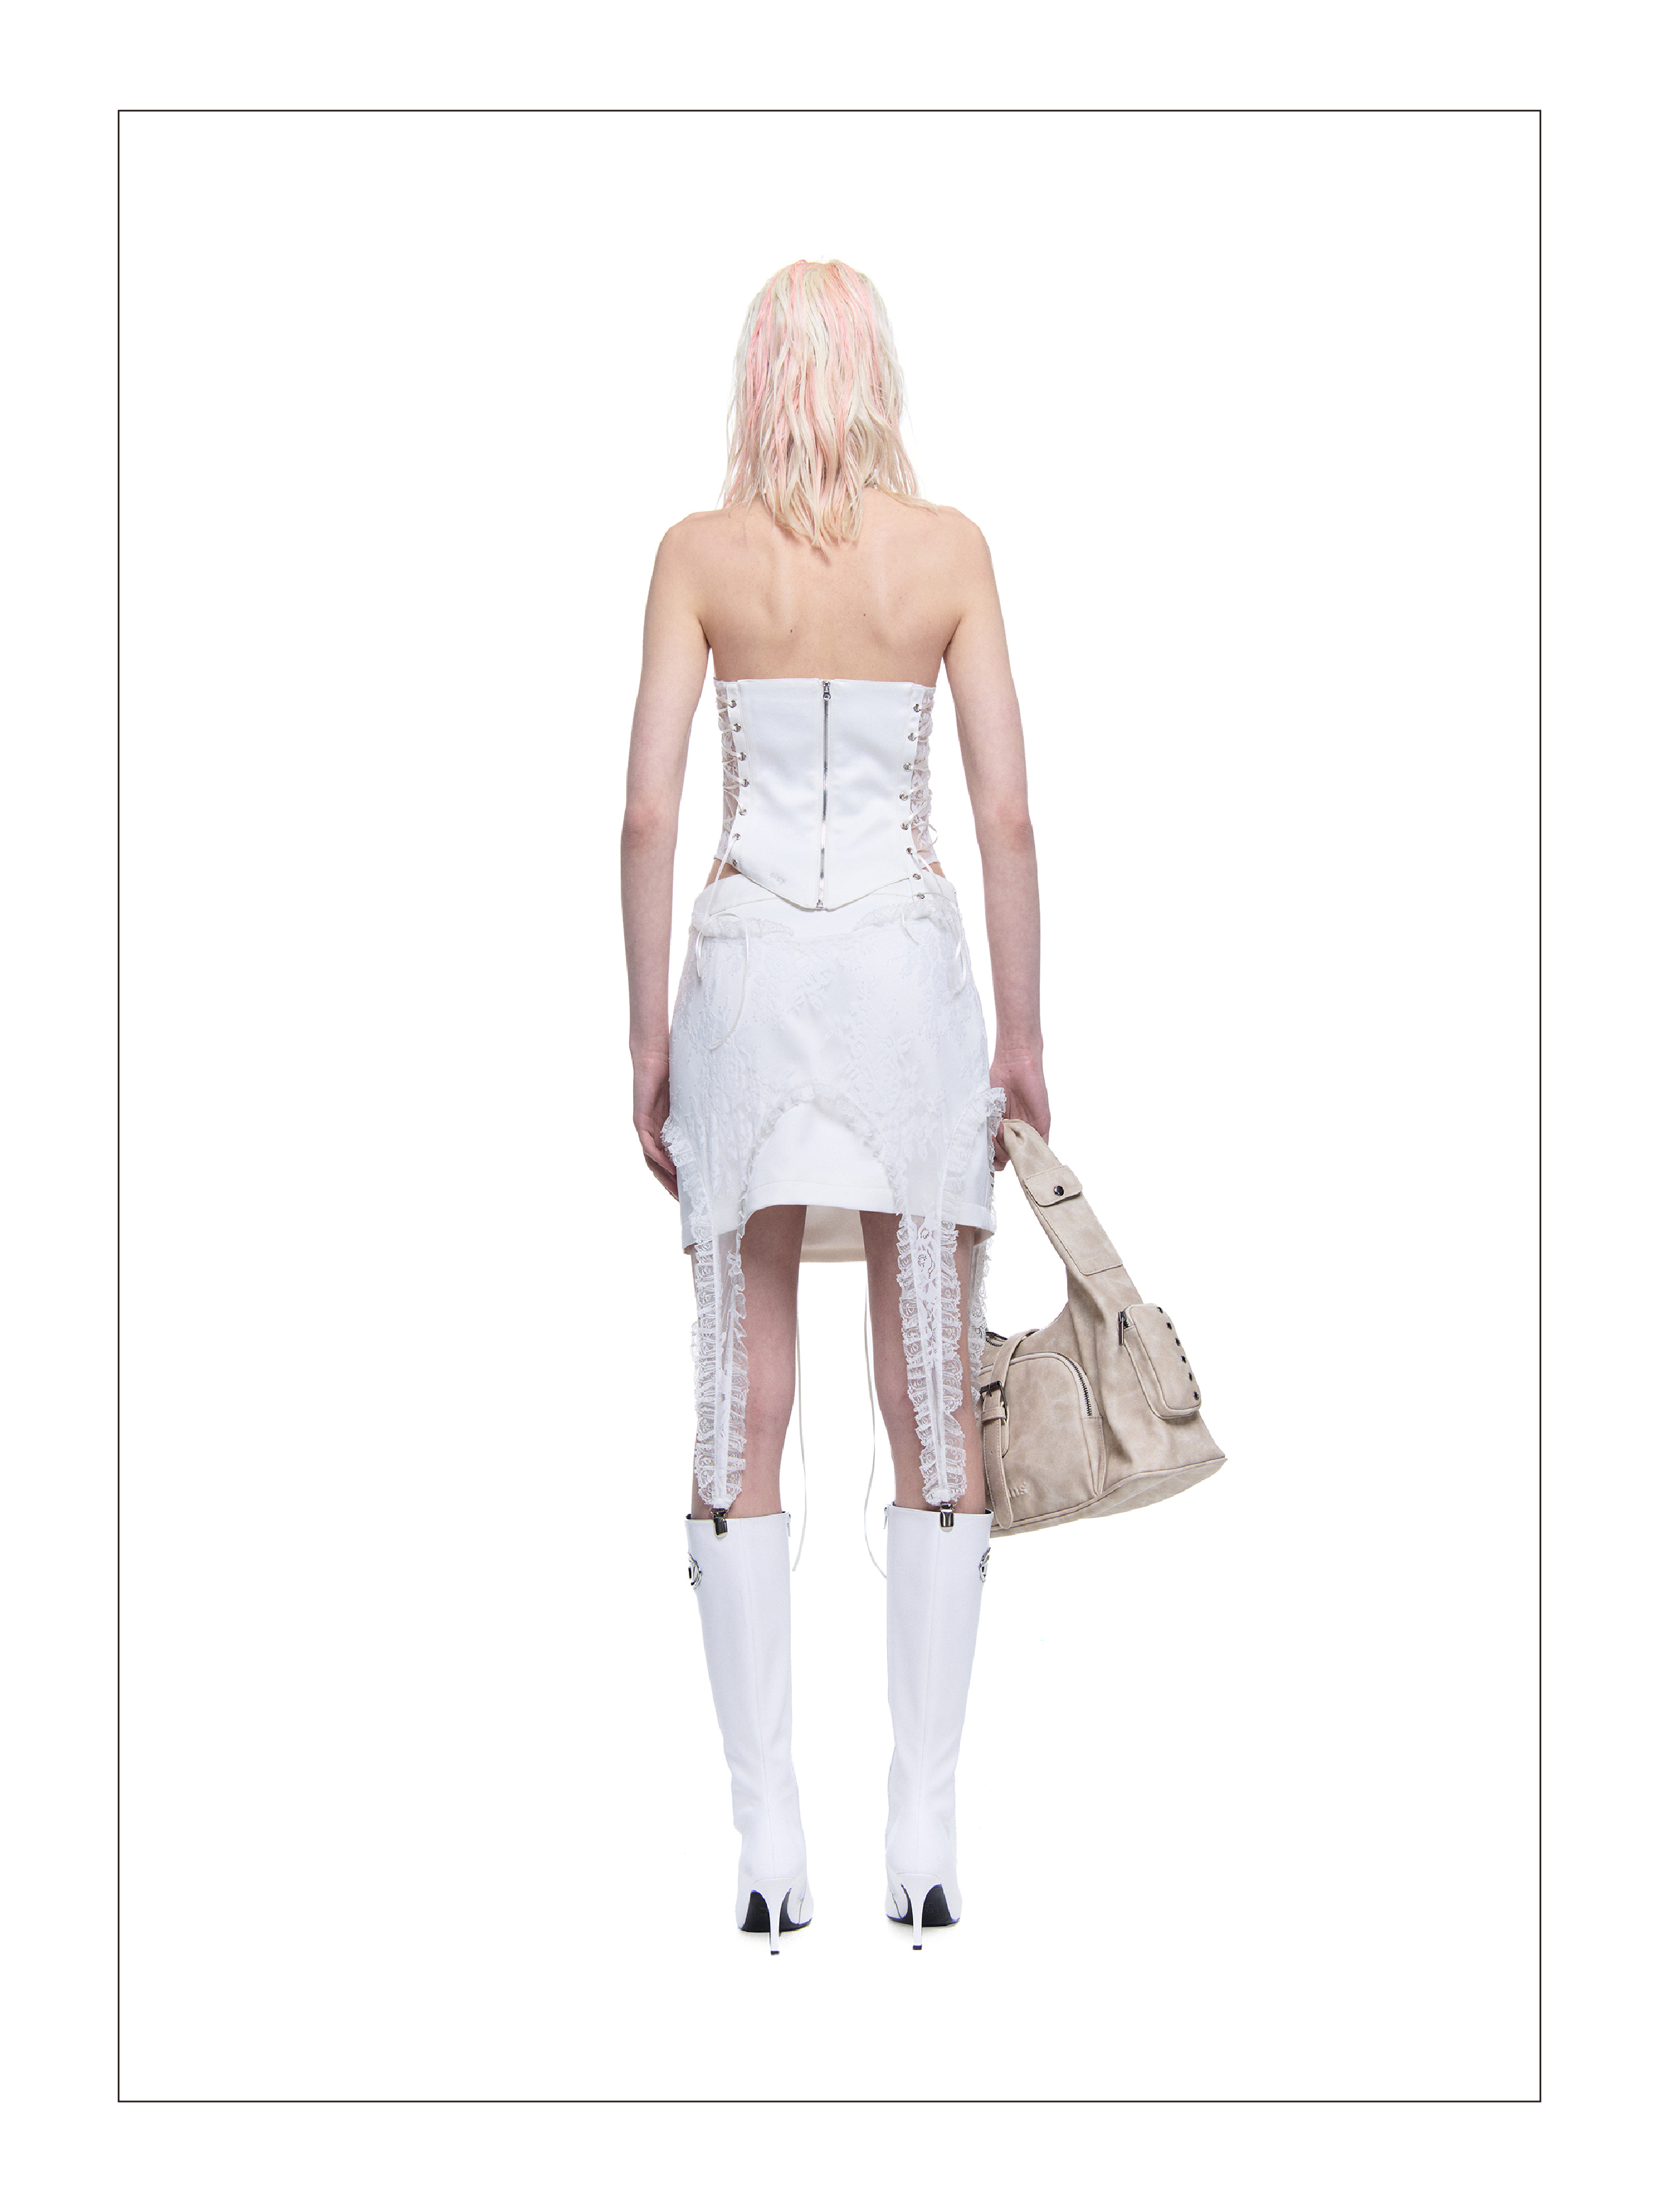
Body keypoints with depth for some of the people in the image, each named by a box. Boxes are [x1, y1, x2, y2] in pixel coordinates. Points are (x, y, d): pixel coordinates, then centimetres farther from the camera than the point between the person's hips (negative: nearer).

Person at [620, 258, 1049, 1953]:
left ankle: (769, 1843, 6)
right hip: (910, 967, 0)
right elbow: (1007, 816, -1)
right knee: (935, 1410, 6)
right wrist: (1023, 1031, 6)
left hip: (748, 970, 0)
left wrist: (648, 1034, 5)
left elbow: (648, 815, -3)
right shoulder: (951, 550, 2)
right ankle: (924, 1830, 8)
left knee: (744, 1416, 5)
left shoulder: (698, 554, 1)